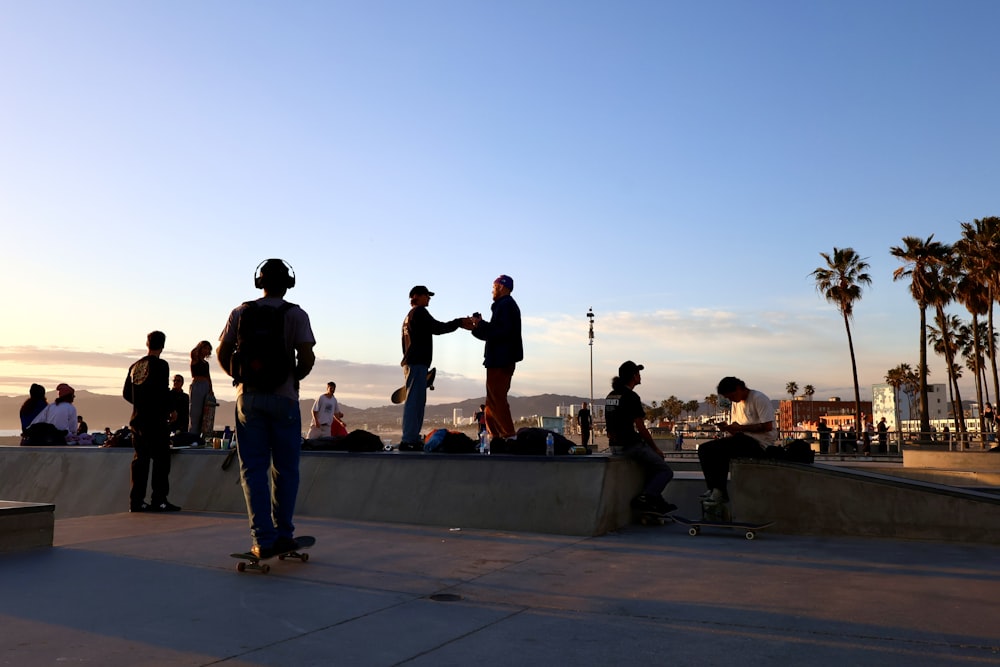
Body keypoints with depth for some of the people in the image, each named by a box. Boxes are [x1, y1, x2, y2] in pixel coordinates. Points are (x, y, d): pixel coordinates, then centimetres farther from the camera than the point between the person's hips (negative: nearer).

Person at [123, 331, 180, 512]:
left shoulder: (135, 366, 12)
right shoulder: (161, 365, -9)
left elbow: (126, 393, 15)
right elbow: (163, 392, -16)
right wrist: (171, 409, -1)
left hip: (137, 420, 7)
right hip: (156, 421, -7)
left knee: (140, 460, 10)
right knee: (161, 459, -2)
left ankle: (136, 500, 10)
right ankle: (159, 500, -3)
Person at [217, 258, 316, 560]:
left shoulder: (241, 312, 5)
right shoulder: (295, 314, -3)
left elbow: (222, 354, 5)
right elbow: (307, 358, -10)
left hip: (248, 397, 2)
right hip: (283, 398, -2)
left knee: (253, 468, 5)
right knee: (284, 469, 10)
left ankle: (262, 539, 1)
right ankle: (283, 534, 14)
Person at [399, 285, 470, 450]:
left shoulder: (408, 317, 26)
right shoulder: (419, 312, -5)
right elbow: (437, 328, -15)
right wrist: (459, 322, -9)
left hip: (410, 363, 10)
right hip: (418, 363, -10)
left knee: (418, 401, 10)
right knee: (414, 401, -13)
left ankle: (413, 439, 8)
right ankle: (407, 440, -17)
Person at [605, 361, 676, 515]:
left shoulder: (611, 396, 12)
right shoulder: (631, 397, -15)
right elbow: (641, 428, -15)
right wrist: (656, 448, -2)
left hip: (615, 445, 9)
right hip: (631, 445, -9)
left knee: (653, 457, 29)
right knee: (666, 471, 4)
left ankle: (658, 502, 26)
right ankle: (643, 498, -13)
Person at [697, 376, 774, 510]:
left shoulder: (759, 399, -9)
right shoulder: (736, 403, 19)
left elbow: (767, 426, -18)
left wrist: (740, 428, -19)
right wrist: (727, 428, -4)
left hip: (759, 443, -9)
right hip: (743, 440, 9)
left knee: (719, 450, -28)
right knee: (704, 449, -7)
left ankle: (720, 492, -15)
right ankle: (715, 489, -11)